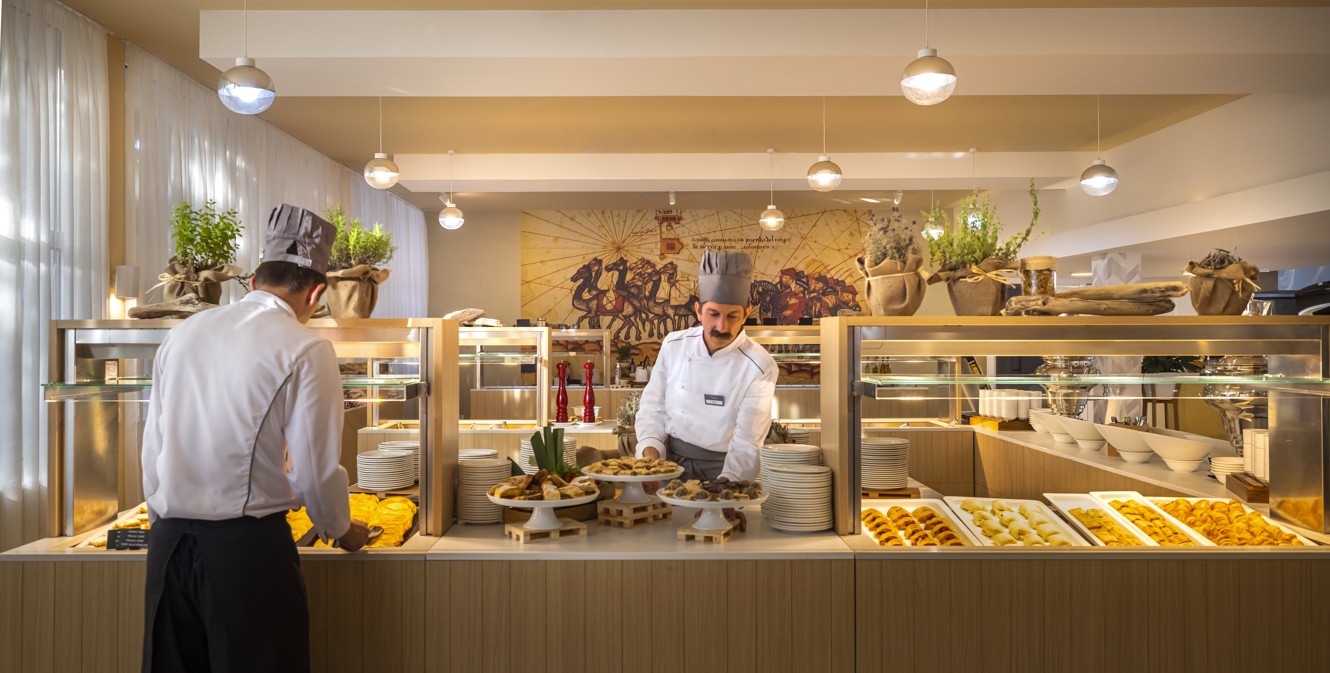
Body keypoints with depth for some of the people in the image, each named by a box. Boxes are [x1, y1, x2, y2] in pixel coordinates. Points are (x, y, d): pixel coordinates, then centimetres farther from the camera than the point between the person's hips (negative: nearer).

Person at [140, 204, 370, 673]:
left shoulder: (182, 333, 6)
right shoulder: (305, 349, -12)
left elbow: (152, 447, 12)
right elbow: (314, 471, -11)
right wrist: (341, 529, 8)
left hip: (168, 543, 6)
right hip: (247, 546, -5)